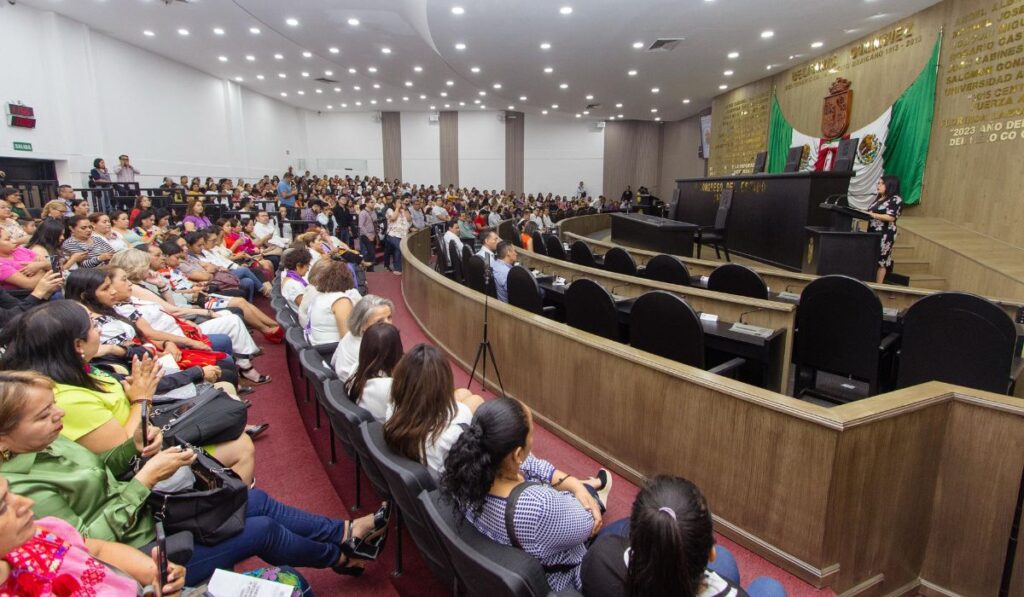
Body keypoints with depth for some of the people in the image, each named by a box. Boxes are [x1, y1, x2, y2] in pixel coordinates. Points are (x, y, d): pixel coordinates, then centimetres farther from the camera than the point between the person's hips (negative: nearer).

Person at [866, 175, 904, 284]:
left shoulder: (896, 199, -8)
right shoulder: (878, 198, 19)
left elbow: (891, 217, -18)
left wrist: (873, 215, -22)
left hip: (885, 235, -8)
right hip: (873, 233, 8)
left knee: (880, 260, -6)